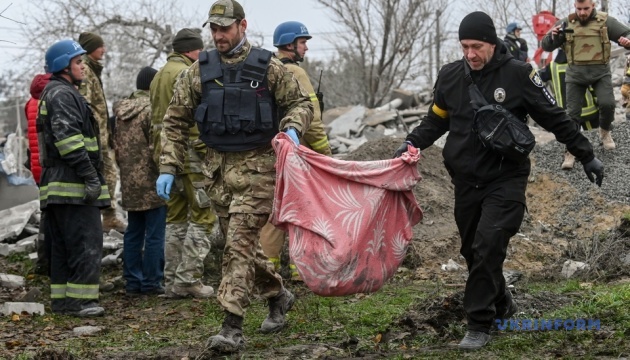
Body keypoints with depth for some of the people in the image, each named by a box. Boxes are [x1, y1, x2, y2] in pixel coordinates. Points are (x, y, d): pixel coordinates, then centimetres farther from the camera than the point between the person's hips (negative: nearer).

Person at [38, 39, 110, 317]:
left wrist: (90, 175, 23)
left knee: (62, 246, 12)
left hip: (56, 187, 11)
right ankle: (81, 299, -11)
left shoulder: (57, 94, 24)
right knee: (87, 242, -11)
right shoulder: (62, 94, -10)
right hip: (73, 185, -11)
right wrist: (90, 177, -22)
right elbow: (68, 138, -21)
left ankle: (62, 299, 15)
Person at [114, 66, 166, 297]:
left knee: (133, 234, 13)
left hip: (129, 182, 8)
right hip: (151, 182, -8)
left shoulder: (121, 111, 11)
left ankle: (132, 282, 16)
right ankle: (151, 283, -1)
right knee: (154, 235, -2)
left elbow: (116, 146, 16)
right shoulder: (152, 109, -14)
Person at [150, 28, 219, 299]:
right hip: (190, 152, -9)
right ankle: (188, 278, -8)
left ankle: (172, 282, 13)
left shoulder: (159, 76, 20)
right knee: (203, 216, -5)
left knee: (175, 218, 13)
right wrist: (208, 152, -16)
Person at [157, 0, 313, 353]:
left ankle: (232, 328, -13)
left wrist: (292, 128, -16)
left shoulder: (268, 67, -3)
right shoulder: (200, 71, 4)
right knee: (241, 241, 13)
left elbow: (301, 102, 6)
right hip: (219, 167, 5)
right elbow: (176, 121, 8)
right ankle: (278, 294, 38)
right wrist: (168, 168, 1)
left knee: (240, 242, -13)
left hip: (257, 165, -4)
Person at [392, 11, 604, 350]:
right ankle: (501, 304, 34)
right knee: (472, 250, 11)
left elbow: (555, 118, -2)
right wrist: (412, 142, -2)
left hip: (506, 179, -5)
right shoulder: (450, 76, 2)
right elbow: (436, 119, 16)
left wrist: (586, 155, 2)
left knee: (487, 246, -17)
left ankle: (479, 324, -10)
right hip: (466, 180, 5)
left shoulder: (518, 74, -9)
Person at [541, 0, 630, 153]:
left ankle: (605, 132, 13)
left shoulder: (606, 21, -2)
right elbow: (546, 46, 2)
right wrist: (552, 36, -21)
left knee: (607, 104, -18)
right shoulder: (566, 23, 1)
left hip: (601, 72, -1)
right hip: (576, 73, 1)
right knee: (572, 112, 0)